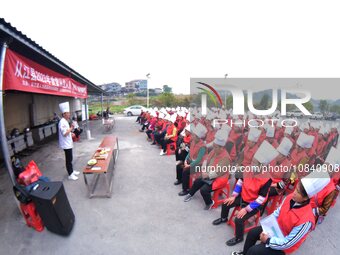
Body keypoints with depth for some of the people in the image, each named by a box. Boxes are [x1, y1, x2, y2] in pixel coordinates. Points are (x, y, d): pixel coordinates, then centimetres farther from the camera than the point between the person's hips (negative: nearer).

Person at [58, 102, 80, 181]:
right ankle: (70, 174, 6)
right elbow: (65, 133, -27)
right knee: (68, 159, -2)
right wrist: (71, 128, -18)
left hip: (68, 143, 10)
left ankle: (72, 171, 34)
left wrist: (71, 133, 10)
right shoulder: (62, 122, -20)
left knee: (70, 158, 20)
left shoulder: (65, 121, 12)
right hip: (66, 144, -10)